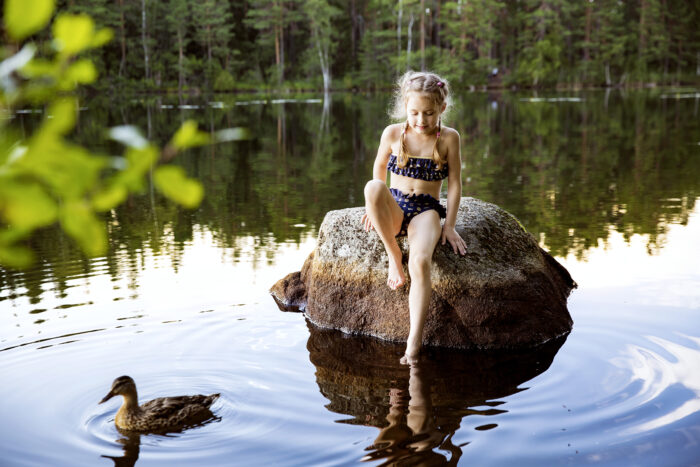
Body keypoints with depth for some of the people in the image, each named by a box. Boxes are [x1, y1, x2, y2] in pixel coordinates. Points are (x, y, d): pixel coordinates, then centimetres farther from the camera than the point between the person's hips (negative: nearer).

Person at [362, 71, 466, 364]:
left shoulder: (448, 138, 1)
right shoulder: (392, 134, 3)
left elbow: (454, 184, 3)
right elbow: (380, 166, 19)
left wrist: (449, 225, -4)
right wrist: (376, 205, 12)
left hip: (427, 209, -2)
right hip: (393, 209, 2)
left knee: (420, 262, -32)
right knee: (372, 187, -35)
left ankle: (414, 343, -34)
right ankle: (393, 254, -19)